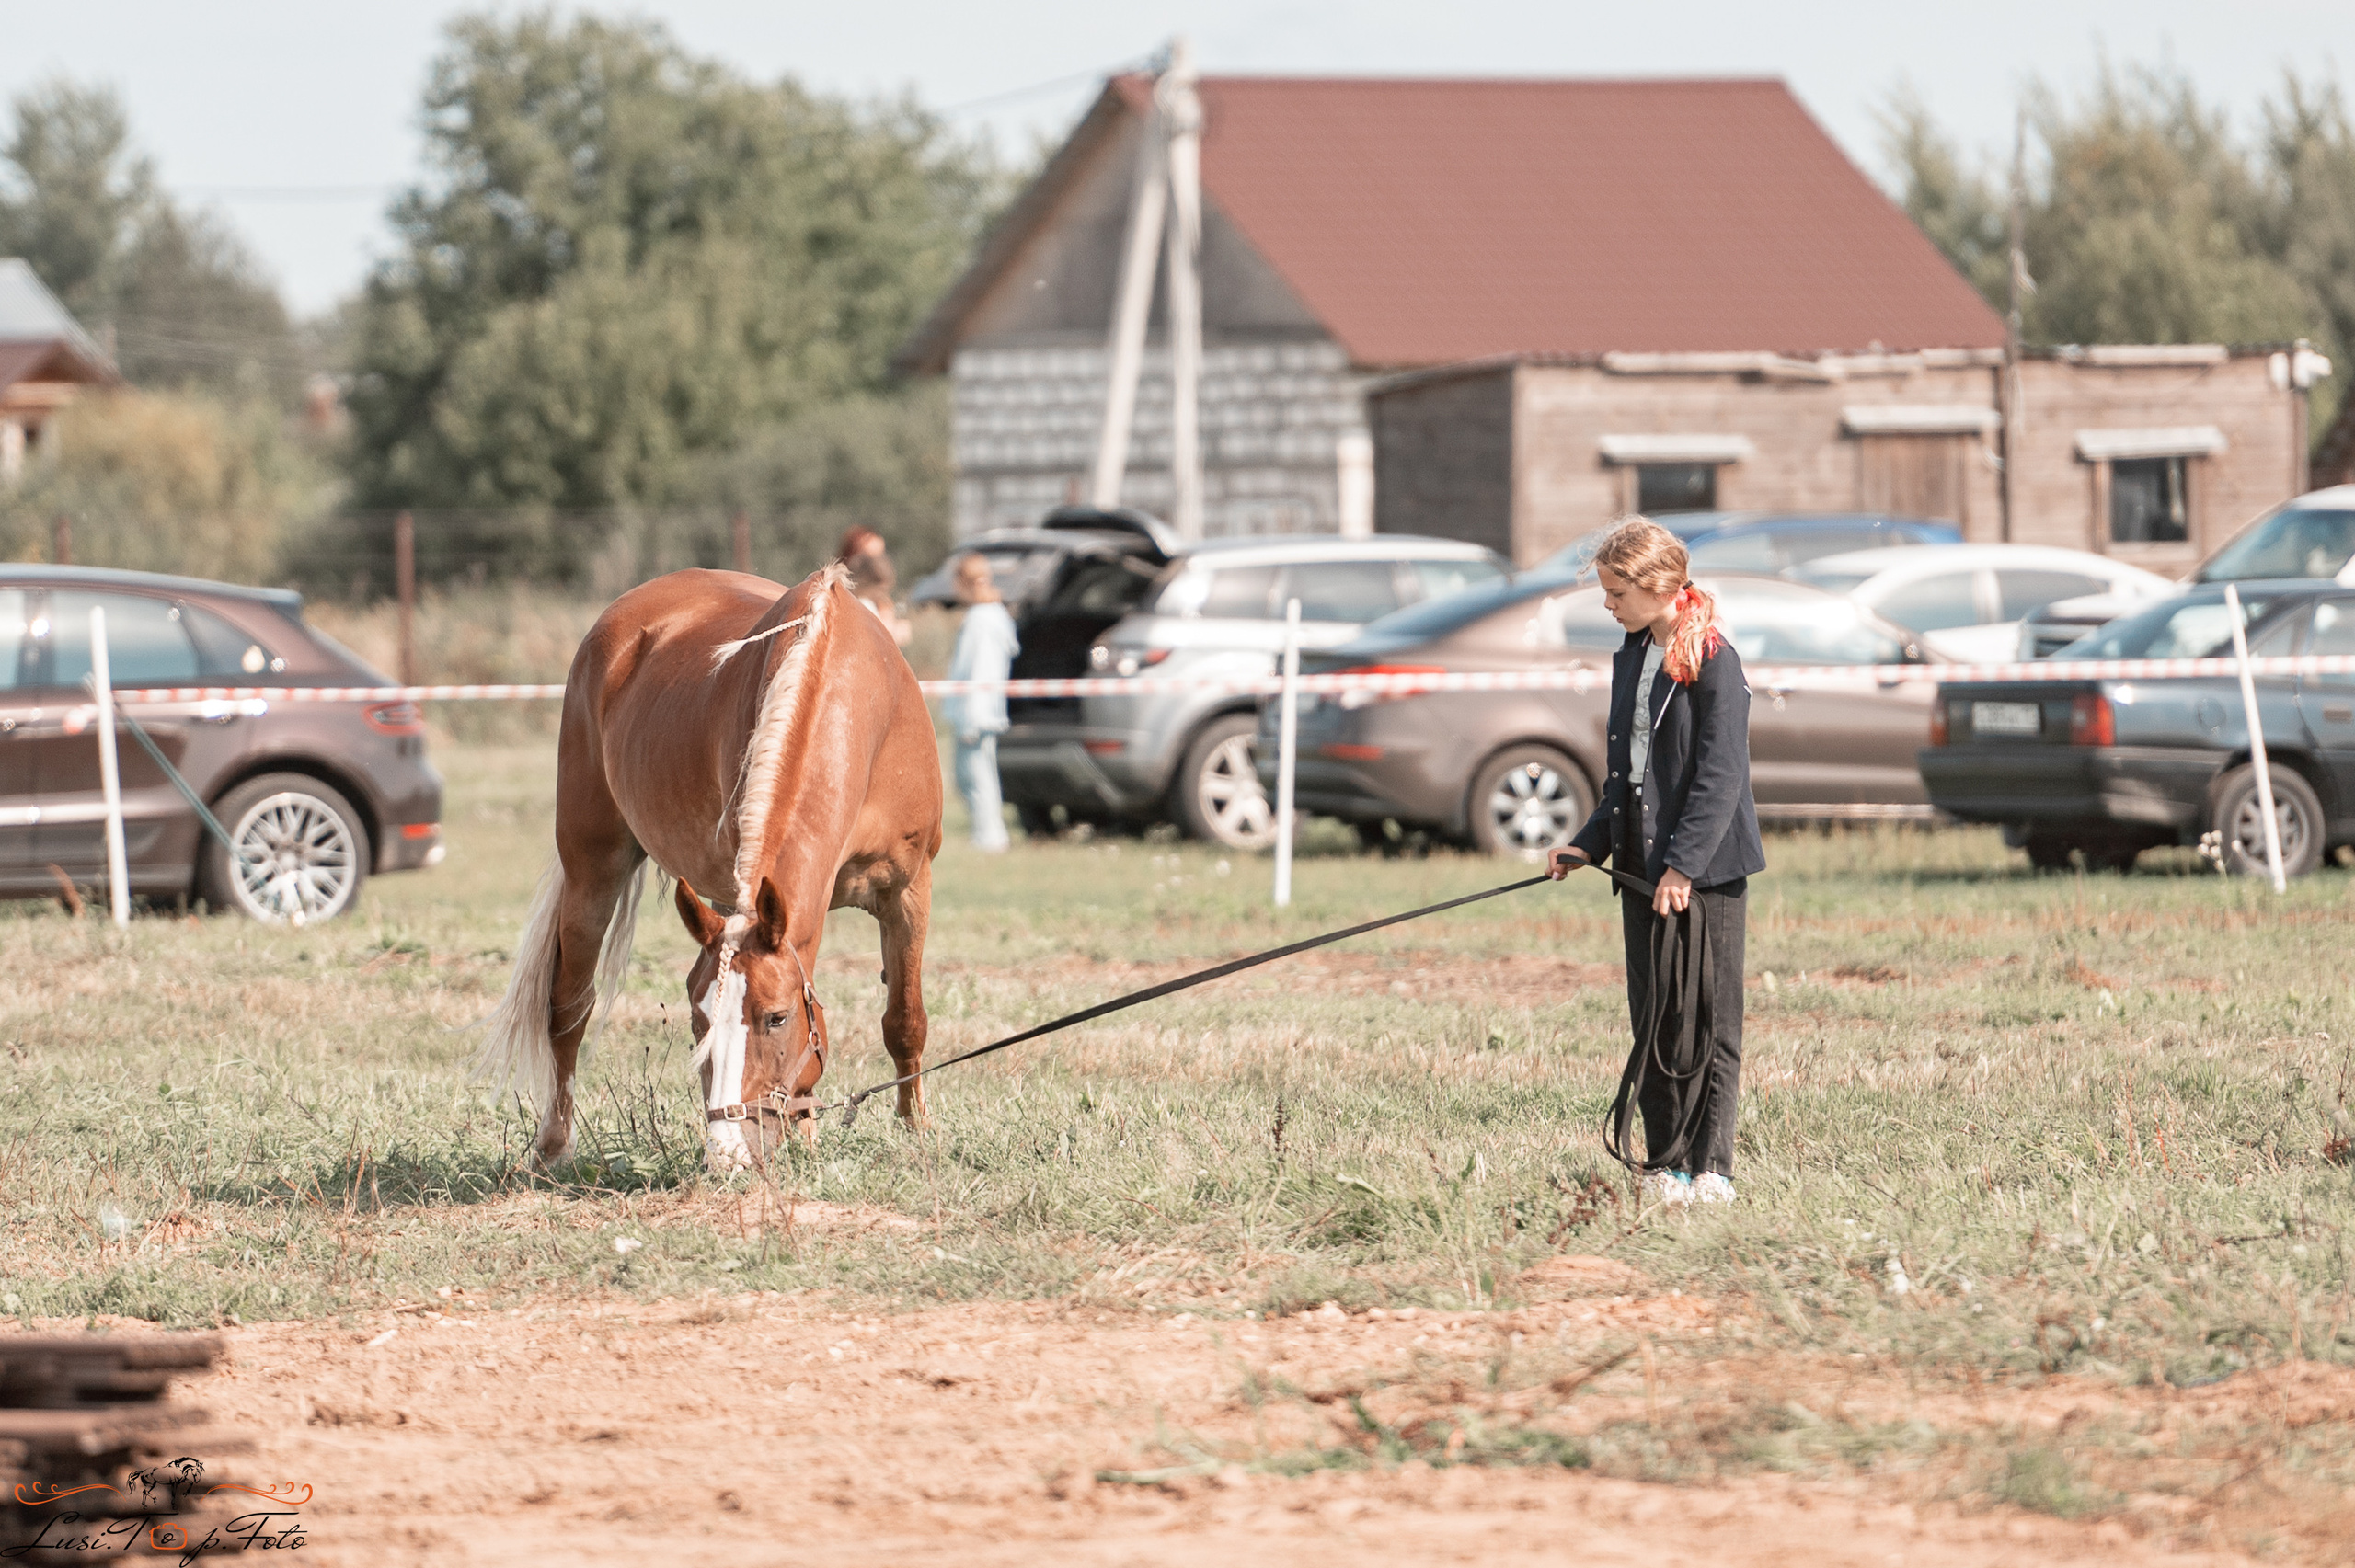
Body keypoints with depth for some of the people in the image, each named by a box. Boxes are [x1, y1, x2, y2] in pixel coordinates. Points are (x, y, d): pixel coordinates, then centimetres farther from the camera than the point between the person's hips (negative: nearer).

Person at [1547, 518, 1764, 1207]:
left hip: (1704, 867, -8)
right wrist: (1591, 842, 9)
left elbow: (1721, 774, -16)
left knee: (1705, 1018, -4)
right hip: (1643, 861, 8)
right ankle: (1664, 1163, 13)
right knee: (1652, 1016, 8)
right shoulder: (1632, 658, 14)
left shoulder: (1711, 660, -12)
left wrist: (1684, 863, -21)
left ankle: (1709, 1167, -2)